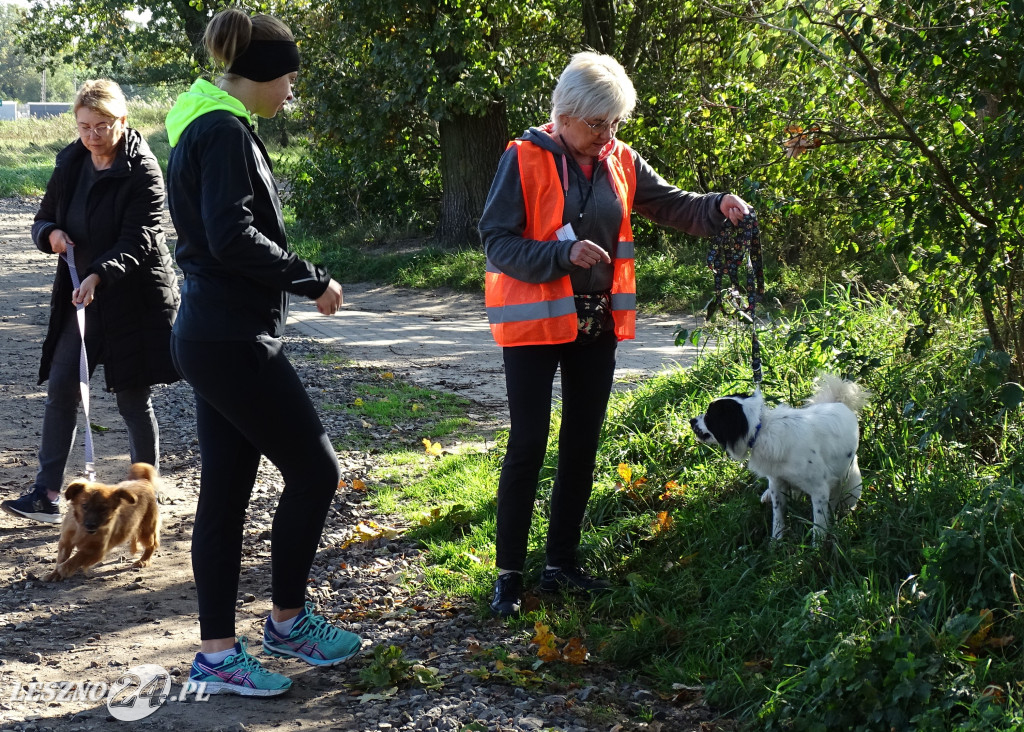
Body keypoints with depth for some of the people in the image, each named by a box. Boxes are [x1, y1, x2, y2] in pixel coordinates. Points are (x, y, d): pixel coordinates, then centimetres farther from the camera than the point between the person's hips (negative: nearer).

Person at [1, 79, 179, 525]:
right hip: (80, 297, 6)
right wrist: (51, 233, -9)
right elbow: (43, 221, 15)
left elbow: (137, 241, -22)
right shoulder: (70, 164, 5)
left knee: (133, 399, 2)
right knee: (60, 387, 0)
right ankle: (47, 494, 3)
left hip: (134, 299, -6)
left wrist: (99, 275, -38)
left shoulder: (142, 171, -14)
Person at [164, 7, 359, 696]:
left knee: (226, 490, 11)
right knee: (314, 469, 1)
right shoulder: (225, 131, -15)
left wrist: (297, 279, 14)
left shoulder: (203, 124, 16)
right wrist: (314, 281, -15)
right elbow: (232, 237, -25)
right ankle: (288, 620, 16)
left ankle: (217, 652, 16)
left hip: (213, 335, 10)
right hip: (236, 340, -10)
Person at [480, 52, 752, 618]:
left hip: (598, 324, 6)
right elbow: (496, 239, -15)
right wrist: (563, 254, -28)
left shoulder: (620, 162, 4)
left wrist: (718, 208, -12)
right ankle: (509, 573, 5)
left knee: (582, 445, 12)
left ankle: (561, 562, 25)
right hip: (535, 321, -6)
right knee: (528, 445, -4)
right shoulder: (525, 160, -12)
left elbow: (672, 205, 8)